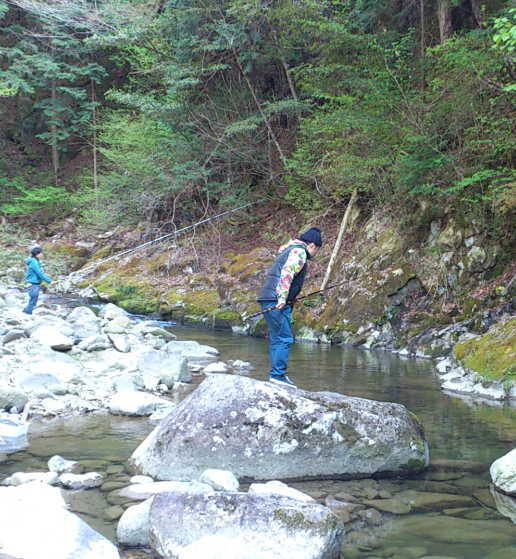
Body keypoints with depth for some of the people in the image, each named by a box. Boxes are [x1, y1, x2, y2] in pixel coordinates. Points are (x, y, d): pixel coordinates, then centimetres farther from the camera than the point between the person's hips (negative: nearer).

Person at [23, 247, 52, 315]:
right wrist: (50, 281, -16)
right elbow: (40, 274, -20)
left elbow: (41, 273, 18)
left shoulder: (36, 261, 12)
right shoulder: (33, 262, -17)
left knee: (33, 302, 15)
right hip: (34, 284, -10)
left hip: (36, 284, 10)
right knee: (33, 302, -5)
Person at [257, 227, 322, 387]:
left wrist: (290, 299, 30)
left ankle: (275, 374, 15)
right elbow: (287, 273, -20)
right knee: (284, 338, -10)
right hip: (277, 301, -10)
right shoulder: (299, 252, -5)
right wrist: (282, 298, -27)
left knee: (276, 338, 13)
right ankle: (278, 374, -12)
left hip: (268, 299, 10)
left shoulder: (287, 250, 26)